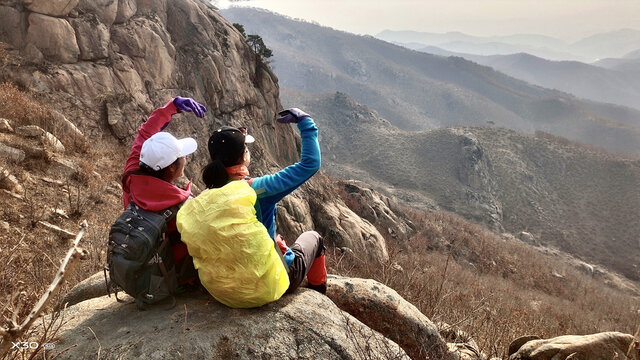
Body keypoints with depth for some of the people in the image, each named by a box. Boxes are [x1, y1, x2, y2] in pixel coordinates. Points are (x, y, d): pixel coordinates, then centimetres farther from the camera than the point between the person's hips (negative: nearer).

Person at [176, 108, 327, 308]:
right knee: (313, 238, 24)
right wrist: (304, 121, -7)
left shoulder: (201, 201, -8)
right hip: (267, 289, -5)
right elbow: (310, 164, -18)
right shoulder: (256, 190, -24)